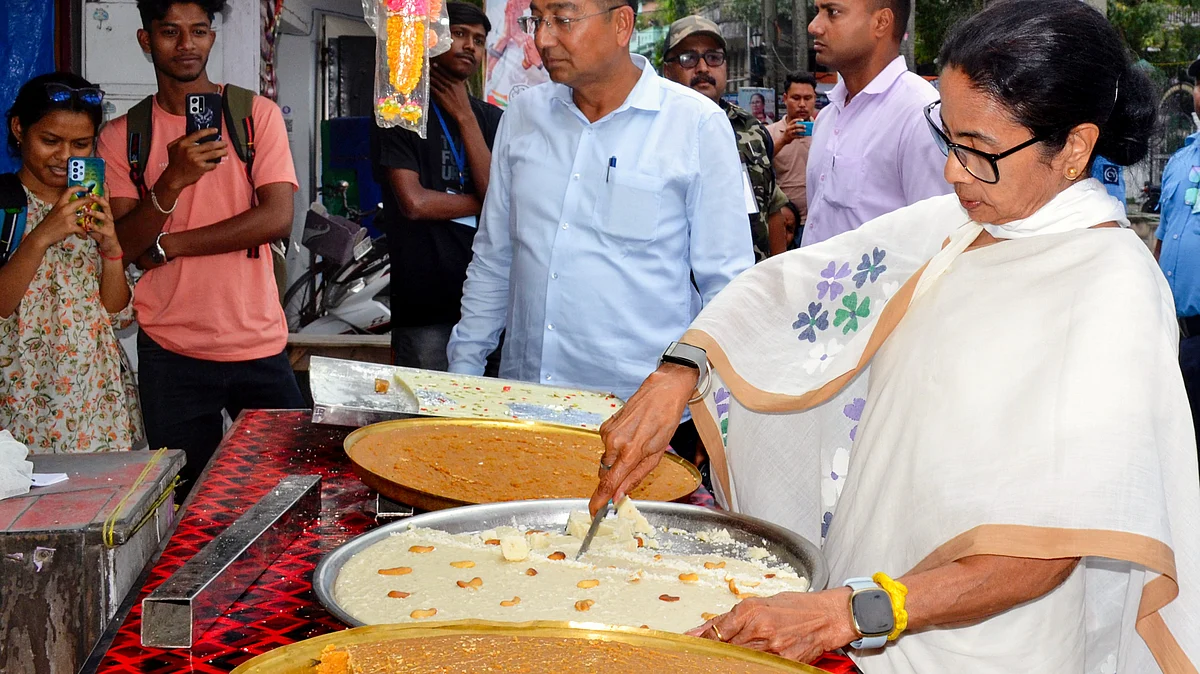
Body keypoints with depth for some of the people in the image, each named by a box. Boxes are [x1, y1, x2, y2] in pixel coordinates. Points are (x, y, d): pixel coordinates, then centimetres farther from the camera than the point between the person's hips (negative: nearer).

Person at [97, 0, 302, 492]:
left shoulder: (257, 114, 1)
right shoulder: (120, 136, 5)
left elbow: (278, 218, -10)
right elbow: (121, 247, -3)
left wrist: (167, 245, -10)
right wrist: (171, 182, -20)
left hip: (259, 344, -1)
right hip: (170, 352, 1)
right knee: (191, 493, 10)